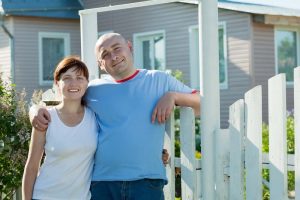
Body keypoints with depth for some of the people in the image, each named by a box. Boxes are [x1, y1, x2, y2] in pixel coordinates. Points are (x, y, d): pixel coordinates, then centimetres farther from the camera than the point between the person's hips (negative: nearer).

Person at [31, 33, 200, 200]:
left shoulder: (159, 80, 8)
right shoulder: (93, 90, 9)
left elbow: (202, 104, 9)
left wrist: (172, 96, -7)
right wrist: (41, 111, 2)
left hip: (147, 182, -1)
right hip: (102, 183, 2)